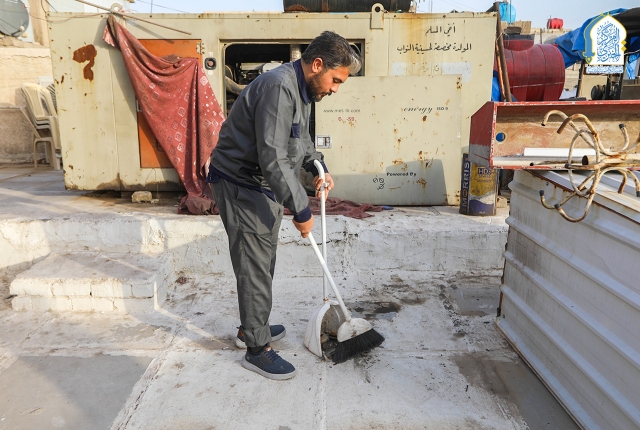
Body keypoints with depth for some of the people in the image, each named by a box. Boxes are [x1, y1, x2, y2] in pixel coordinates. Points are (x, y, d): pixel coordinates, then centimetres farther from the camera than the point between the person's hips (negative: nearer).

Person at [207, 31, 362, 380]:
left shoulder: (302, 89, 7)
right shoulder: (278, 87, -26)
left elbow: (300, 139, 22)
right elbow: (273, 158, -31)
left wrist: (319, 167, 4)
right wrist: (301, 210, -26)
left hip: (264, 184, 10)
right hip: (240, 184, -10)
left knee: (263, 262, 19)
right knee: (254, 266, -3)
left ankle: (252, 327, 37)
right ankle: (257, 350, 12)